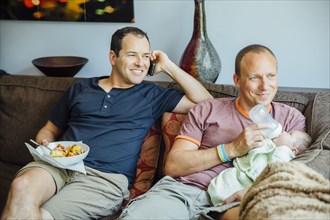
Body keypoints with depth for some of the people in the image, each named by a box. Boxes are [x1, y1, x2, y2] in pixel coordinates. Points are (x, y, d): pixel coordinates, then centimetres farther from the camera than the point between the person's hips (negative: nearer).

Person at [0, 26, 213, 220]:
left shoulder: (152, 95, 16)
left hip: (105, 178, -2)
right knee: (22, 186, -34)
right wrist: (44, 145, 3)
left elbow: (206, 103, 8)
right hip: (60, 165, 3)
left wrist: (168, 66, 8)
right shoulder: (80, 88, 21)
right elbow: (50, 130, 27)